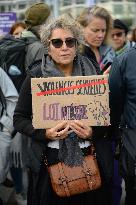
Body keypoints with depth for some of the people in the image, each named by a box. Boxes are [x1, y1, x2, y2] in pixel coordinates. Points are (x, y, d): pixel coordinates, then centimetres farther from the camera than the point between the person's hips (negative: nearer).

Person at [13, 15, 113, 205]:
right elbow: (19, 118, 2)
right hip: (50, 159, -1)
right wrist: (45, 133, -15)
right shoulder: (35, 77, 0)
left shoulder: (91, 74, 4)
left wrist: (94, 131, -12)